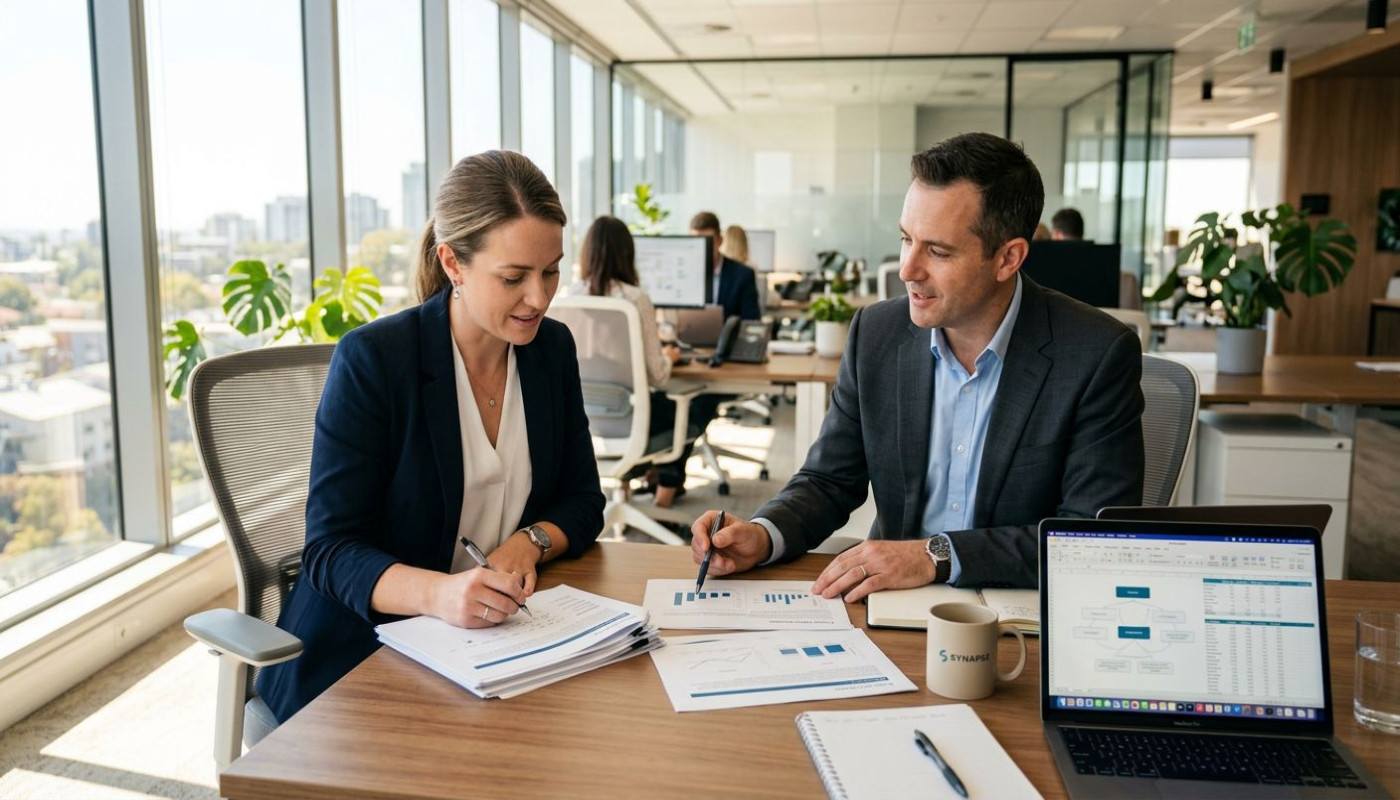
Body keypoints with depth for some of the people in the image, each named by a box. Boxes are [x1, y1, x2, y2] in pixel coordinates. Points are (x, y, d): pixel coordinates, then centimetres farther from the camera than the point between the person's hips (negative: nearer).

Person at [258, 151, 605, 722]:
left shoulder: (553, 346, 4)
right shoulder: (371, 359, -14)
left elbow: (583, 501, 9)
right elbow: (330, 551, -16)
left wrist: (530, 542, -13)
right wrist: (438, 592, -35)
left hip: (496, 642, 5)